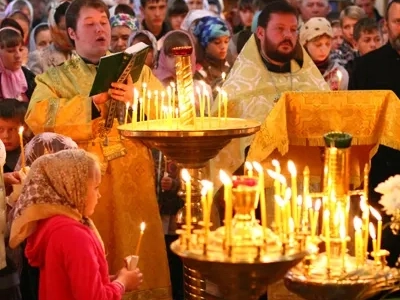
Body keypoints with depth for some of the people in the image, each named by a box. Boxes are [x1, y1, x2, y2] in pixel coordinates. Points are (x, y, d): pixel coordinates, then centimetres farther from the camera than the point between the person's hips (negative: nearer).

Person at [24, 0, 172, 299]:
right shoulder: (55, 78, 9)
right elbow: (38, 119, -10)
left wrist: (138, 99, -13)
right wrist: (91, 103, -19)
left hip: (133, 182, 1)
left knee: (138, 255, 1)